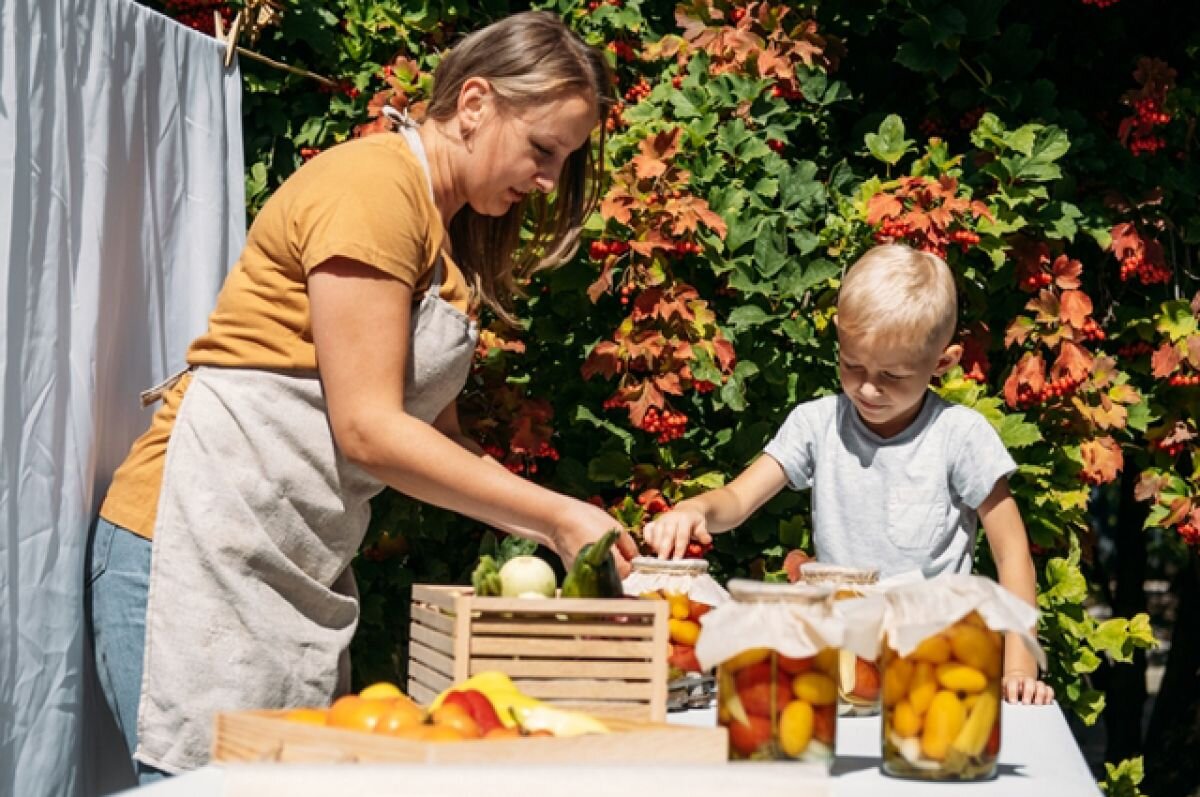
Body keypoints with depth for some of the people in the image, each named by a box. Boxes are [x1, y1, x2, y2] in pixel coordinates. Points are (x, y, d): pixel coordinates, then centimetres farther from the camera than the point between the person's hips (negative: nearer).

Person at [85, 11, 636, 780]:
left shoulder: (449, 233, 16)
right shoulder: (374, 184, -13)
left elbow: (436, 434, 15)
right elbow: (367, 429, -17)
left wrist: (554, 528, 4)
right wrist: (556, 515, -12)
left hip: (303, 565, 9)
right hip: (204, 543, -9)